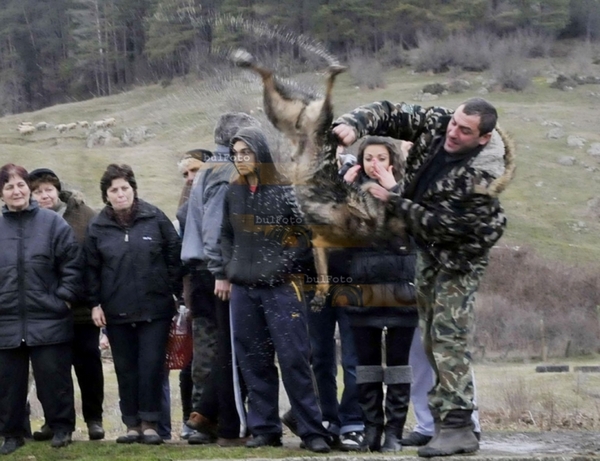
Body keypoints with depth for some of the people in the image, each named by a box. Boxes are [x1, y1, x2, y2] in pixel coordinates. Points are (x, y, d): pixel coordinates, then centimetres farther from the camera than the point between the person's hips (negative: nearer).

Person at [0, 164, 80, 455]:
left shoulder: (52, 223, -1)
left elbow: (72, 264, 0)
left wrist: (64, 298, -7)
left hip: (48, 319, -2)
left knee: (53, 377, 3)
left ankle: (61, 427, 17)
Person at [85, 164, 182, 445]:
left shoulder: (154, 218, 0)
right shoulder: (98, 227, 3)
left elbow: (174, 255, 3)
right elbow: (91, 268, 7)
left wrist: (177, 293, 0)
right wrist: (95, 303, 1)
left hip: (155, 307, -2)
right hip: (116, 311, 2)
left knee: (152, 366, -4)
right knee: (126, 369, 5)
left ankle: (149, 424, 4)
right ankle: (132, 424, 12)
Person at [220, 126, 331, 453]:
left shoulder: (284, 191, -5)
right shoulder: (233, 193, 9)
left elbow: (306, 233, -4)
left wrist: (283, 266, -9)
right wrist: (230, 270, 7)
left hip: (281, 288, -5)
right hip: (243, 289, 5)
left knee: (294, 358, -7)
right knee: (254, 362, 7)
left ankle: (312, 431, -4)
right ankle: (264, 429, 14)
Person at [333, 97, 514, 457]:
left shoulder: (482, 178, -33)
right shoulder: (436, 124, -15)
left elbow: (440, 225, -29)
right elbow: (388, 114, -8)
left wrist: (392, 201, -23)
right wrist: (353, 125, -28)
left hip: (459, 255, -8)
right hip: (427, 248, 8)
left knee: (448, 338, -16)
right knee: (431, 337, 13)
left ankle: (459, 428, -17)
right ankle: (442, 416, 23)